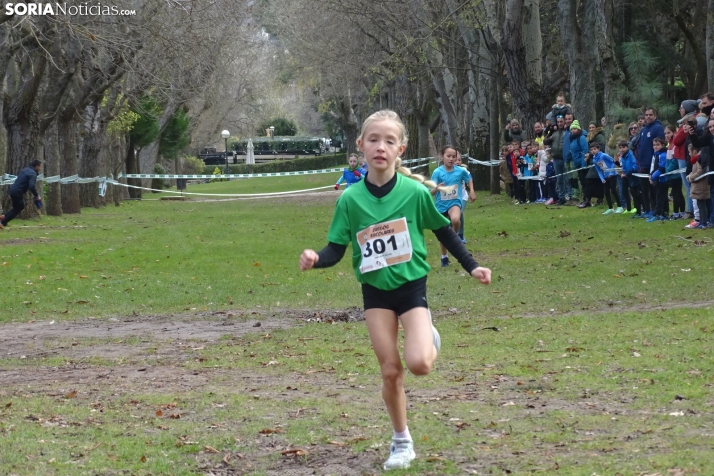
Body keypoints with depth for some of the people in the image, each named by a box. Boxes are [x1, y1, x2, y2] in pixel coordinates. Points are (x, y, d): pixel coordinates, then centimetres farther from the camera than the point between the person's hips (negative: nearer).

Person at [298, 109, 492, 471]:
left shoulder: (415, 192, -13)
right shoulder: (350, 199, -10)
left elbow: (444, 232, 1)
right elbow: (336, 250, -5)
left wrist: (472, 266, 0)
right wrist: (316, 259, -27)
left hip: (411, 286, -2)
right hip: (375, 292, 2)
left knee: (418, 363, -20)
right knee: (390, 370, 1)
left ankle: (429, 337, 17)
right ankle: (402, 442, 18)